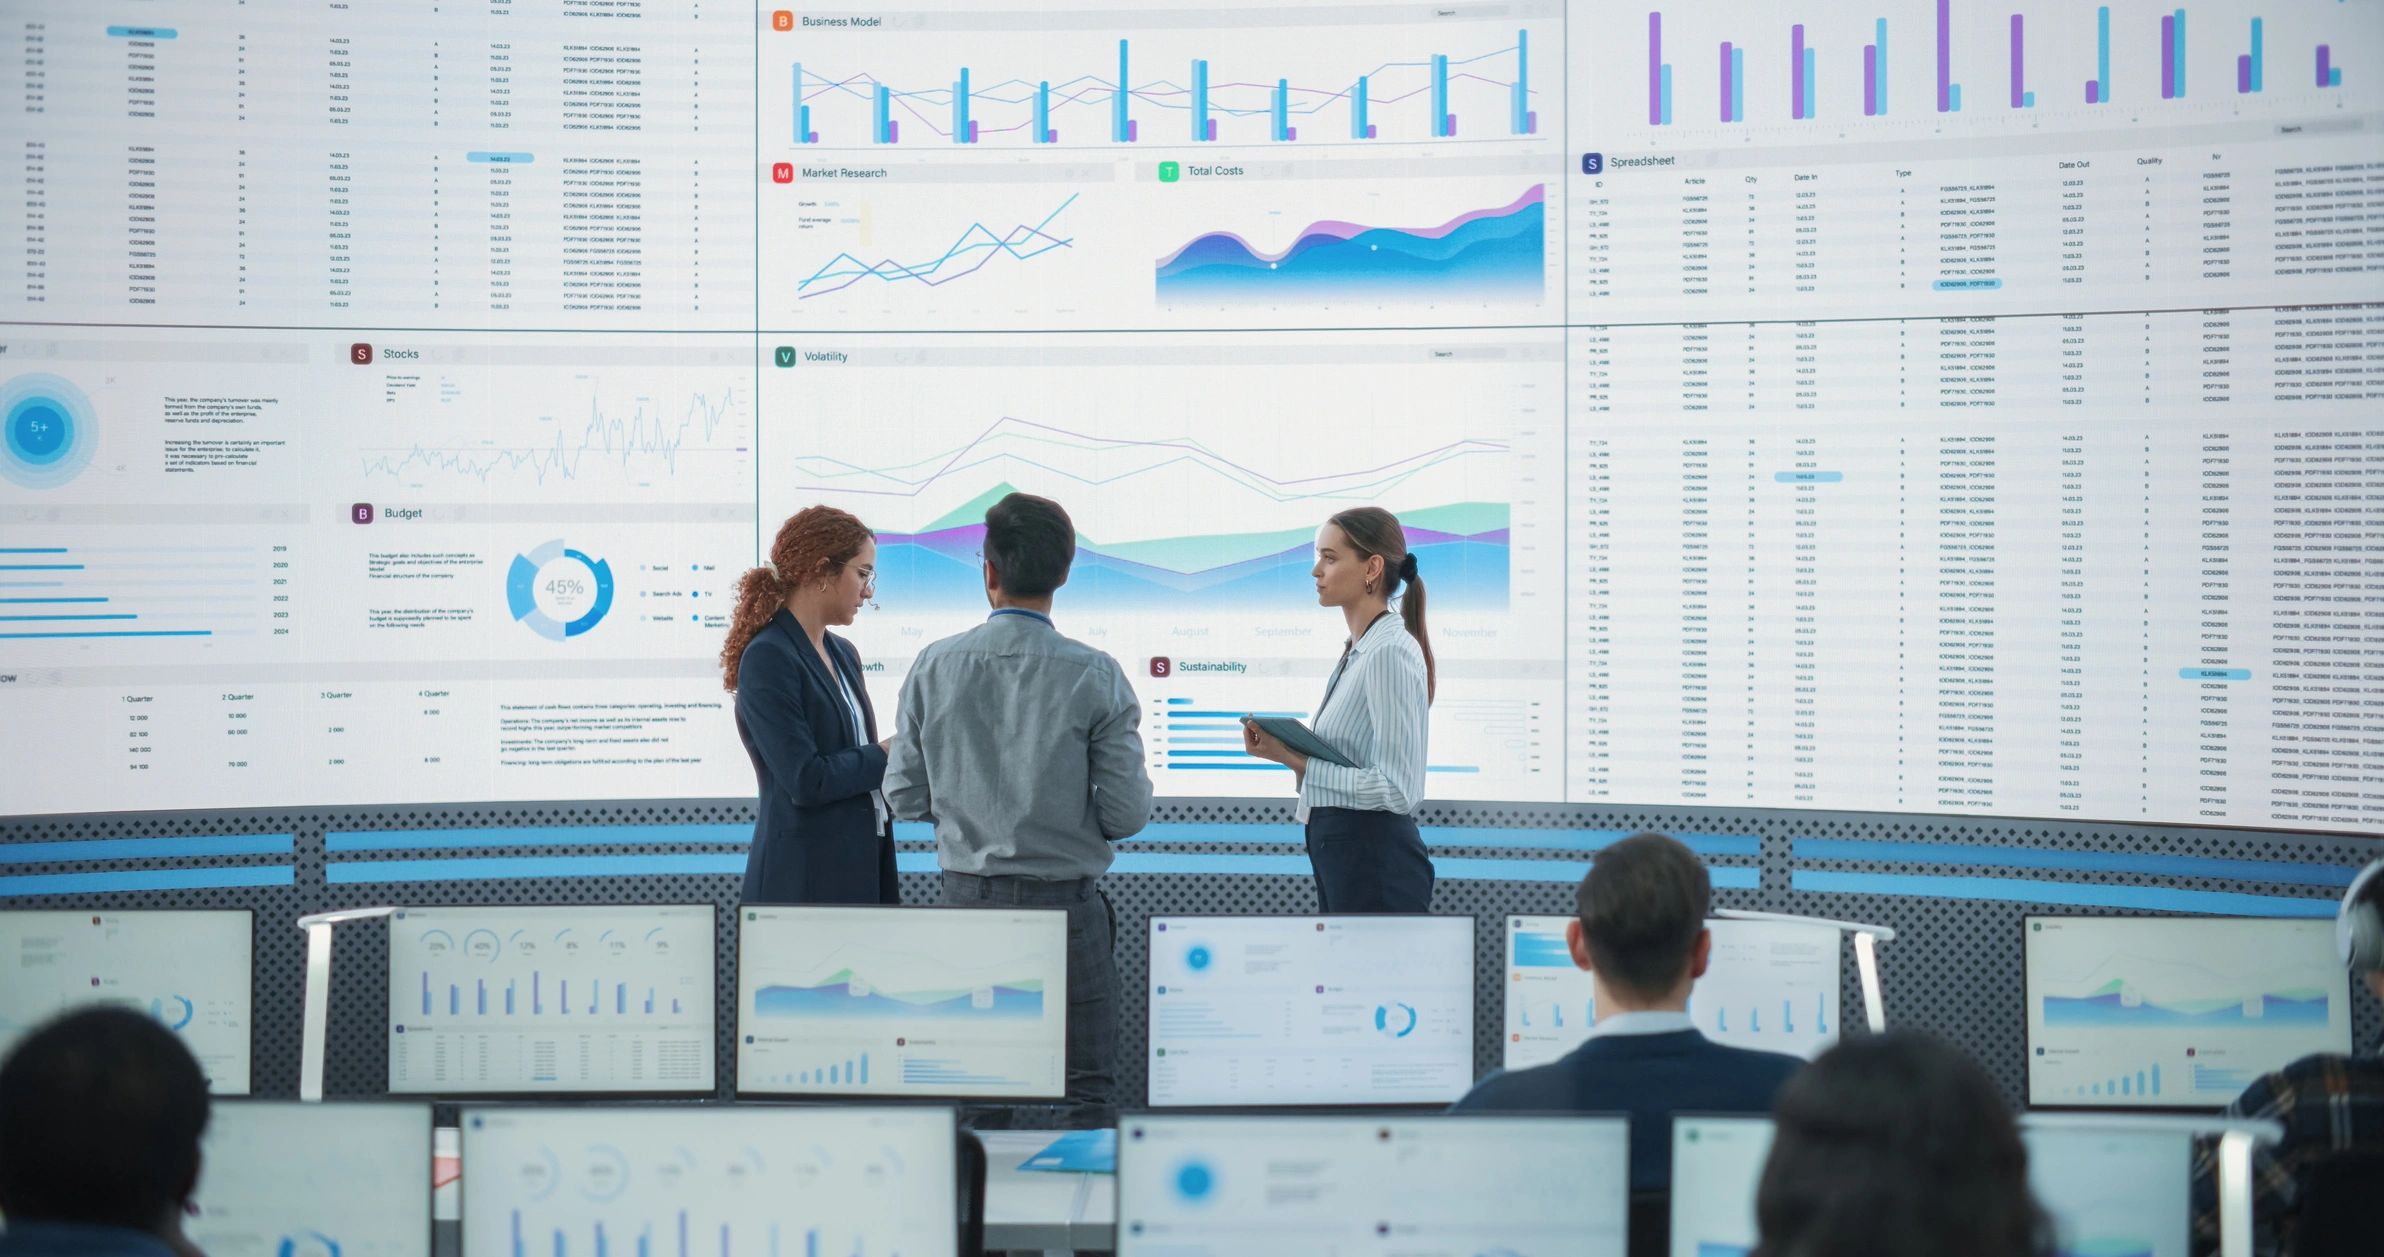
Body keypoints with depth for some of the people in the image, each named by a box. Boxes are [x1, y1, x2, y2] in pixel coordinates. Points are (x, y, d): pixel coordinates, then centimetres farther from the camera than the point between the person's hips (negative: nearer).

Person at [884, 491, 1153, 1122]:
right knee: (1087, 1093, 4)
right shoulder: (1093, 675, -11)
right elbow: (1128, 814, -10)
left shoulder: (935, 667, -3)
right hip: (1064, 903, -3)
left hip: (967, 897, 3)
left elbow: (906, 798, 1)